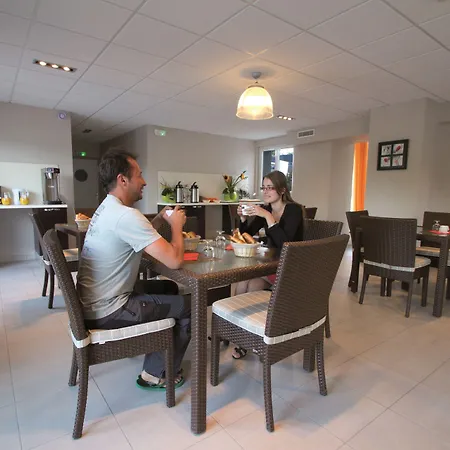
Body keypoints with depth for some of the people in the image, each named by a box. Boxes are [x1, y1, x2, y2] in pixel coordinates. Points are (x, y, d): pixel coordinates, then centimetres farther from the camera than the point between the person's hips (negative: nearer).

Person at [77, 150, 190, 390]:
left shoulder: (107, 208, 7)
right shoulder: (126, 215, -25)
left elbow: (137, 234, 19)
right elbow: (174, 260, -27)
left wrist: (160, 219, 3)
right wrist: (176, 225, -10)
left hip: (96, 302, 10)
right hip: (107, 312, -10)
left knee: (169, 288, 20)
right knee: (190, 306, 0)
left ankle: (156, 362, 32)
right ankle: (156, 374, 17)